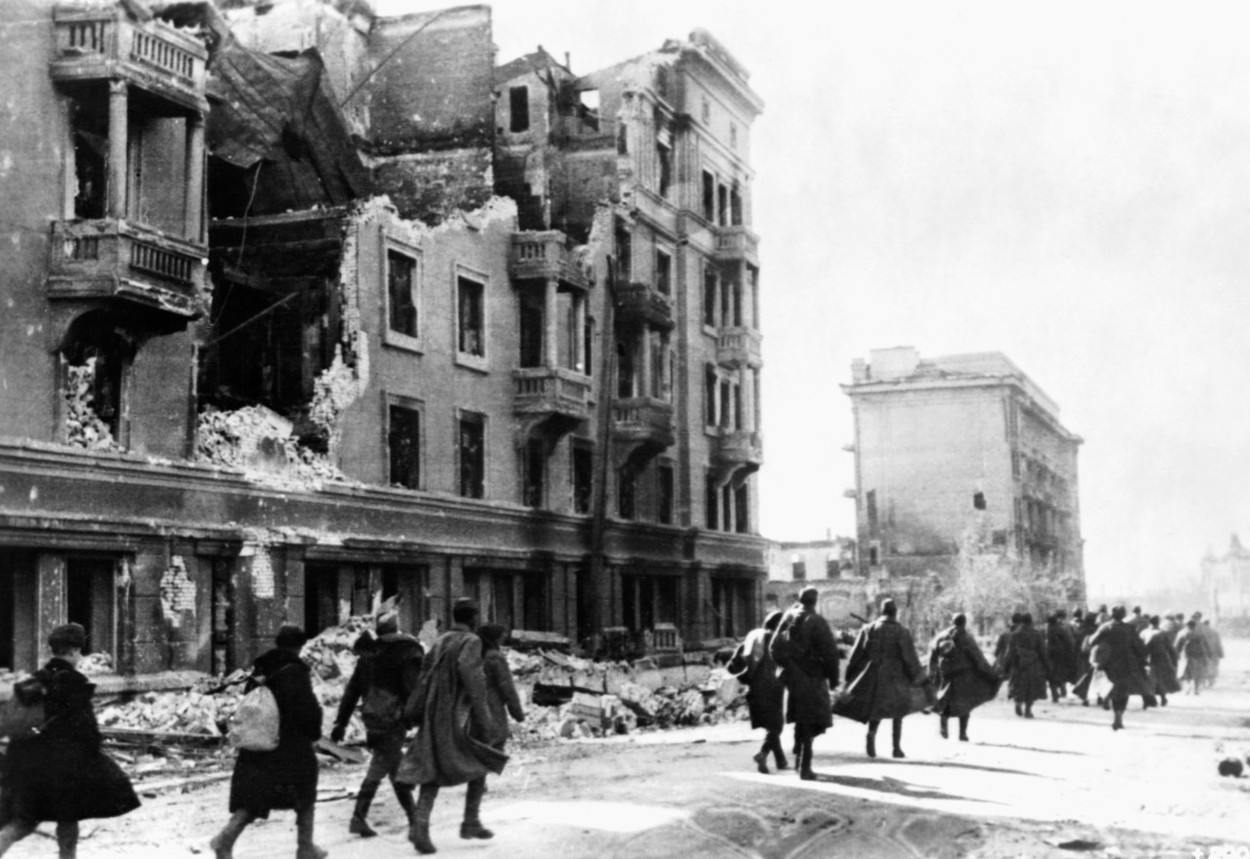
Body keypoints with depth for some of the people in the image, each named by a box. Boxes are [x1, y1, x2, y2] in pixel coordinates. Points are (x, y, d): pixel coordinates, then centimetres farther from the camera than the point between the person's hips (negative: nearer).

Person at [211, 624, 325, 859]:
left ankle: (226, 838, -16)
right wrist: (314, 734, 3)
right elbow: (308, 708, -15)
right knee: (305, 796, 13)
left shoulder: (259, 669, 8)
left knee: (252, 795, 5)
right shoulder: (296, 672, -13)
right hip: (292, 748, -5)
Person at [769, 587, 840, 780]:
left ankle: (800, 758, 26)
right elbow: (829, 652, -15)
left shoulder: (788, 618, 3)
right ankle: (804, 767, -2)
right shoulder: (817, 622, -13)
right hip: (812, 677, -5)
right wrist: (833, 677, -4)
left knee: (800, 718, 22)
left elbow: (774, 647, 7)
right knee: (810, 722, 1)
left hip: (792, 676, 5)